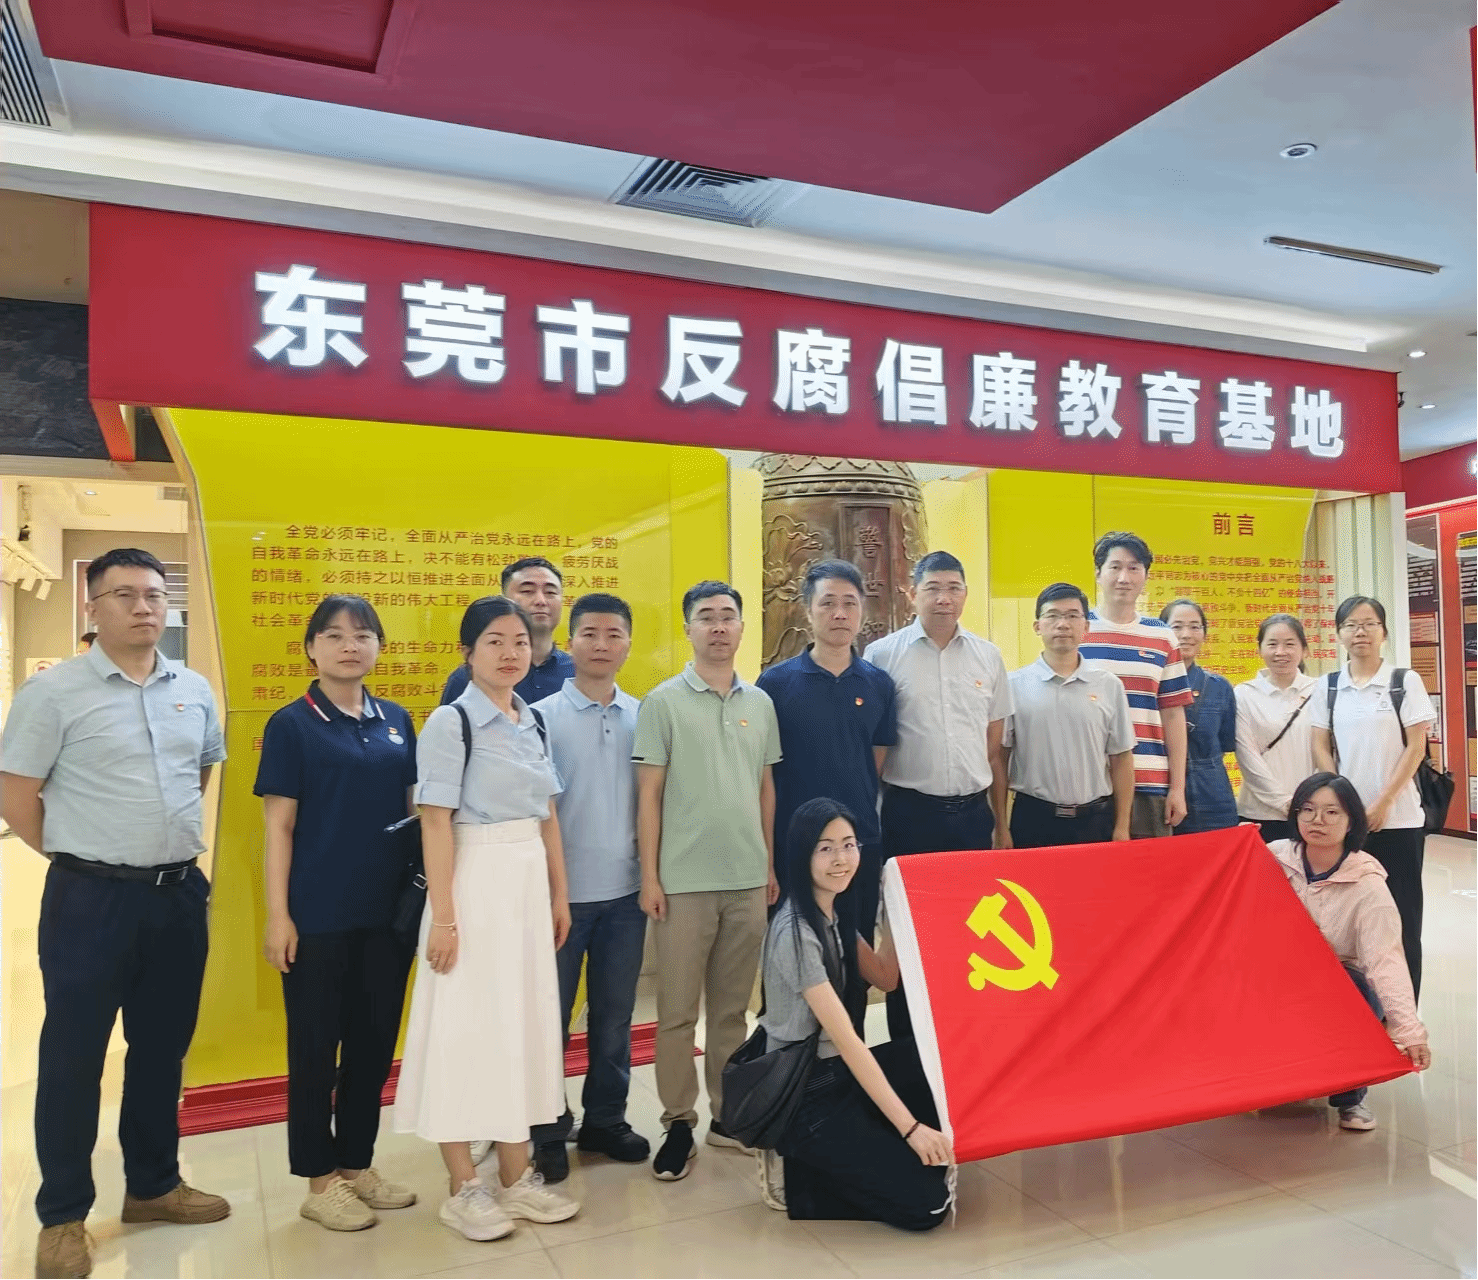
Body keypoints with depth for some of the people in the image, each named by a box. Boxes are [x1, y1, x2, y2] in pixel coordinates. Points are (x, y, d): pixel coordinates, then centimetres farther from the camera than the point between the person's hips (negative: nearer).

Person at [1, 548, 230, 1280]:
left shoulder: (194, 691, 5)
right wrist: (83, 857, -2)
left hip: (180, 894, 5)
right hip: (91, 900, -5)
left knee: (163, 1048, 16)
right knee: (73, 1057, 6)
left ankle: (153, 1186, 33)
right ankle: (62, 1217, 22)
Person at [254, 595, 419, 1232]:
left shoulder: (397, 721, 7)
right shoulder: (291, 725, -5)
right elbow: (279, 826, -6)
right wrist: (278, 914, -11)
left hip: (389, 910, 5)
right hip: (319, 914, -4)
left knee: (375, 1039, 13)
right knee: (315, 1045, 7)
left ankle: (357, 1165, 29)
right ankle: (320, 1180, 22)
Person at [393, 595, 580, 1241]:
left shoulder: (531, 721, 10)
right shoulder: (450, 723, -10)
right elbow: (436, 824, -13)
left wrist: (559, 895, 13)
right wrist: (443, 917, -17)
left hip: (530, 882, 7)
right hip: (476, 882, -7)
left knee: (525, 1020, 12)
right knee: (467, 1027, 1)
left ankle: (516, 1177, 26)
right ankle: (464, 1188, 17)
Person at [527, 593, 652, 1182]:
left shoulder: (642, 716, 3)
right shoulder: (543, 717, -5)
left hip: (625, 890, 3)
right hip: (564, 890, -3)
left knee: (615, 1013, 14)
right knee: (551, 1015, 9)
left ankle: (605, 1119, 30)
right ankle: (548, 1131, 25)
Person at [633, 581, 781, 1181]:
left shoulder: (761, 703, 8)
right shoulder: (663, 701, -3)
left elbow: (766, 788, 14)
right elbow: (648, 795, -4)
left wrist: (770, 864, 12)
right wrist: (649, 876, -7)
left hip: (748, 879, 4)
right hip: (683, 880, -3)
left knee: (733, 1005, 13)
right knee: (677, 1009, 3)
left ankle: (727, 1114, 27)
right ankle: (679, 1123, 17)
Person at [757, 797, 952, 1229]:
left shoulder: (838, 912, 3)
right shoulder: (794, 933, -24)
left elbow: (885, 979, 10)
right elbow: (846, 1040, -27)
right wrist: (909, 1127, -27)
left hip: (840, 1071, 9)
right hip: (802, 1095, -9)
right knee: (924, 1202, -14)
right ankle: (800, 1177, 2)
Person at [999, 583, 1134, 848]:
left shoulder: (1109, 685, 2)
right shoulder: (1014, 685, -1)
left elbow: (1121, 759, 5)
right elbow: (1000, 758, 1)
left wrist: (1122, 827, 3)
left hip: (1096, 819, 1)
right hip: (1033, 819, -1)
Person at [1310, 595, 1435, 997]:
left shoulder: (1406, 682, -1)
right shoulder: (1327, 687, 6)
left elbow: (1416, 748, -5)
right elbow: (1321, 748, 6)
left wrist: (1383, 803, -10)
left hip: (1398, 818, -2)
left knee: (1400, 917, 2)